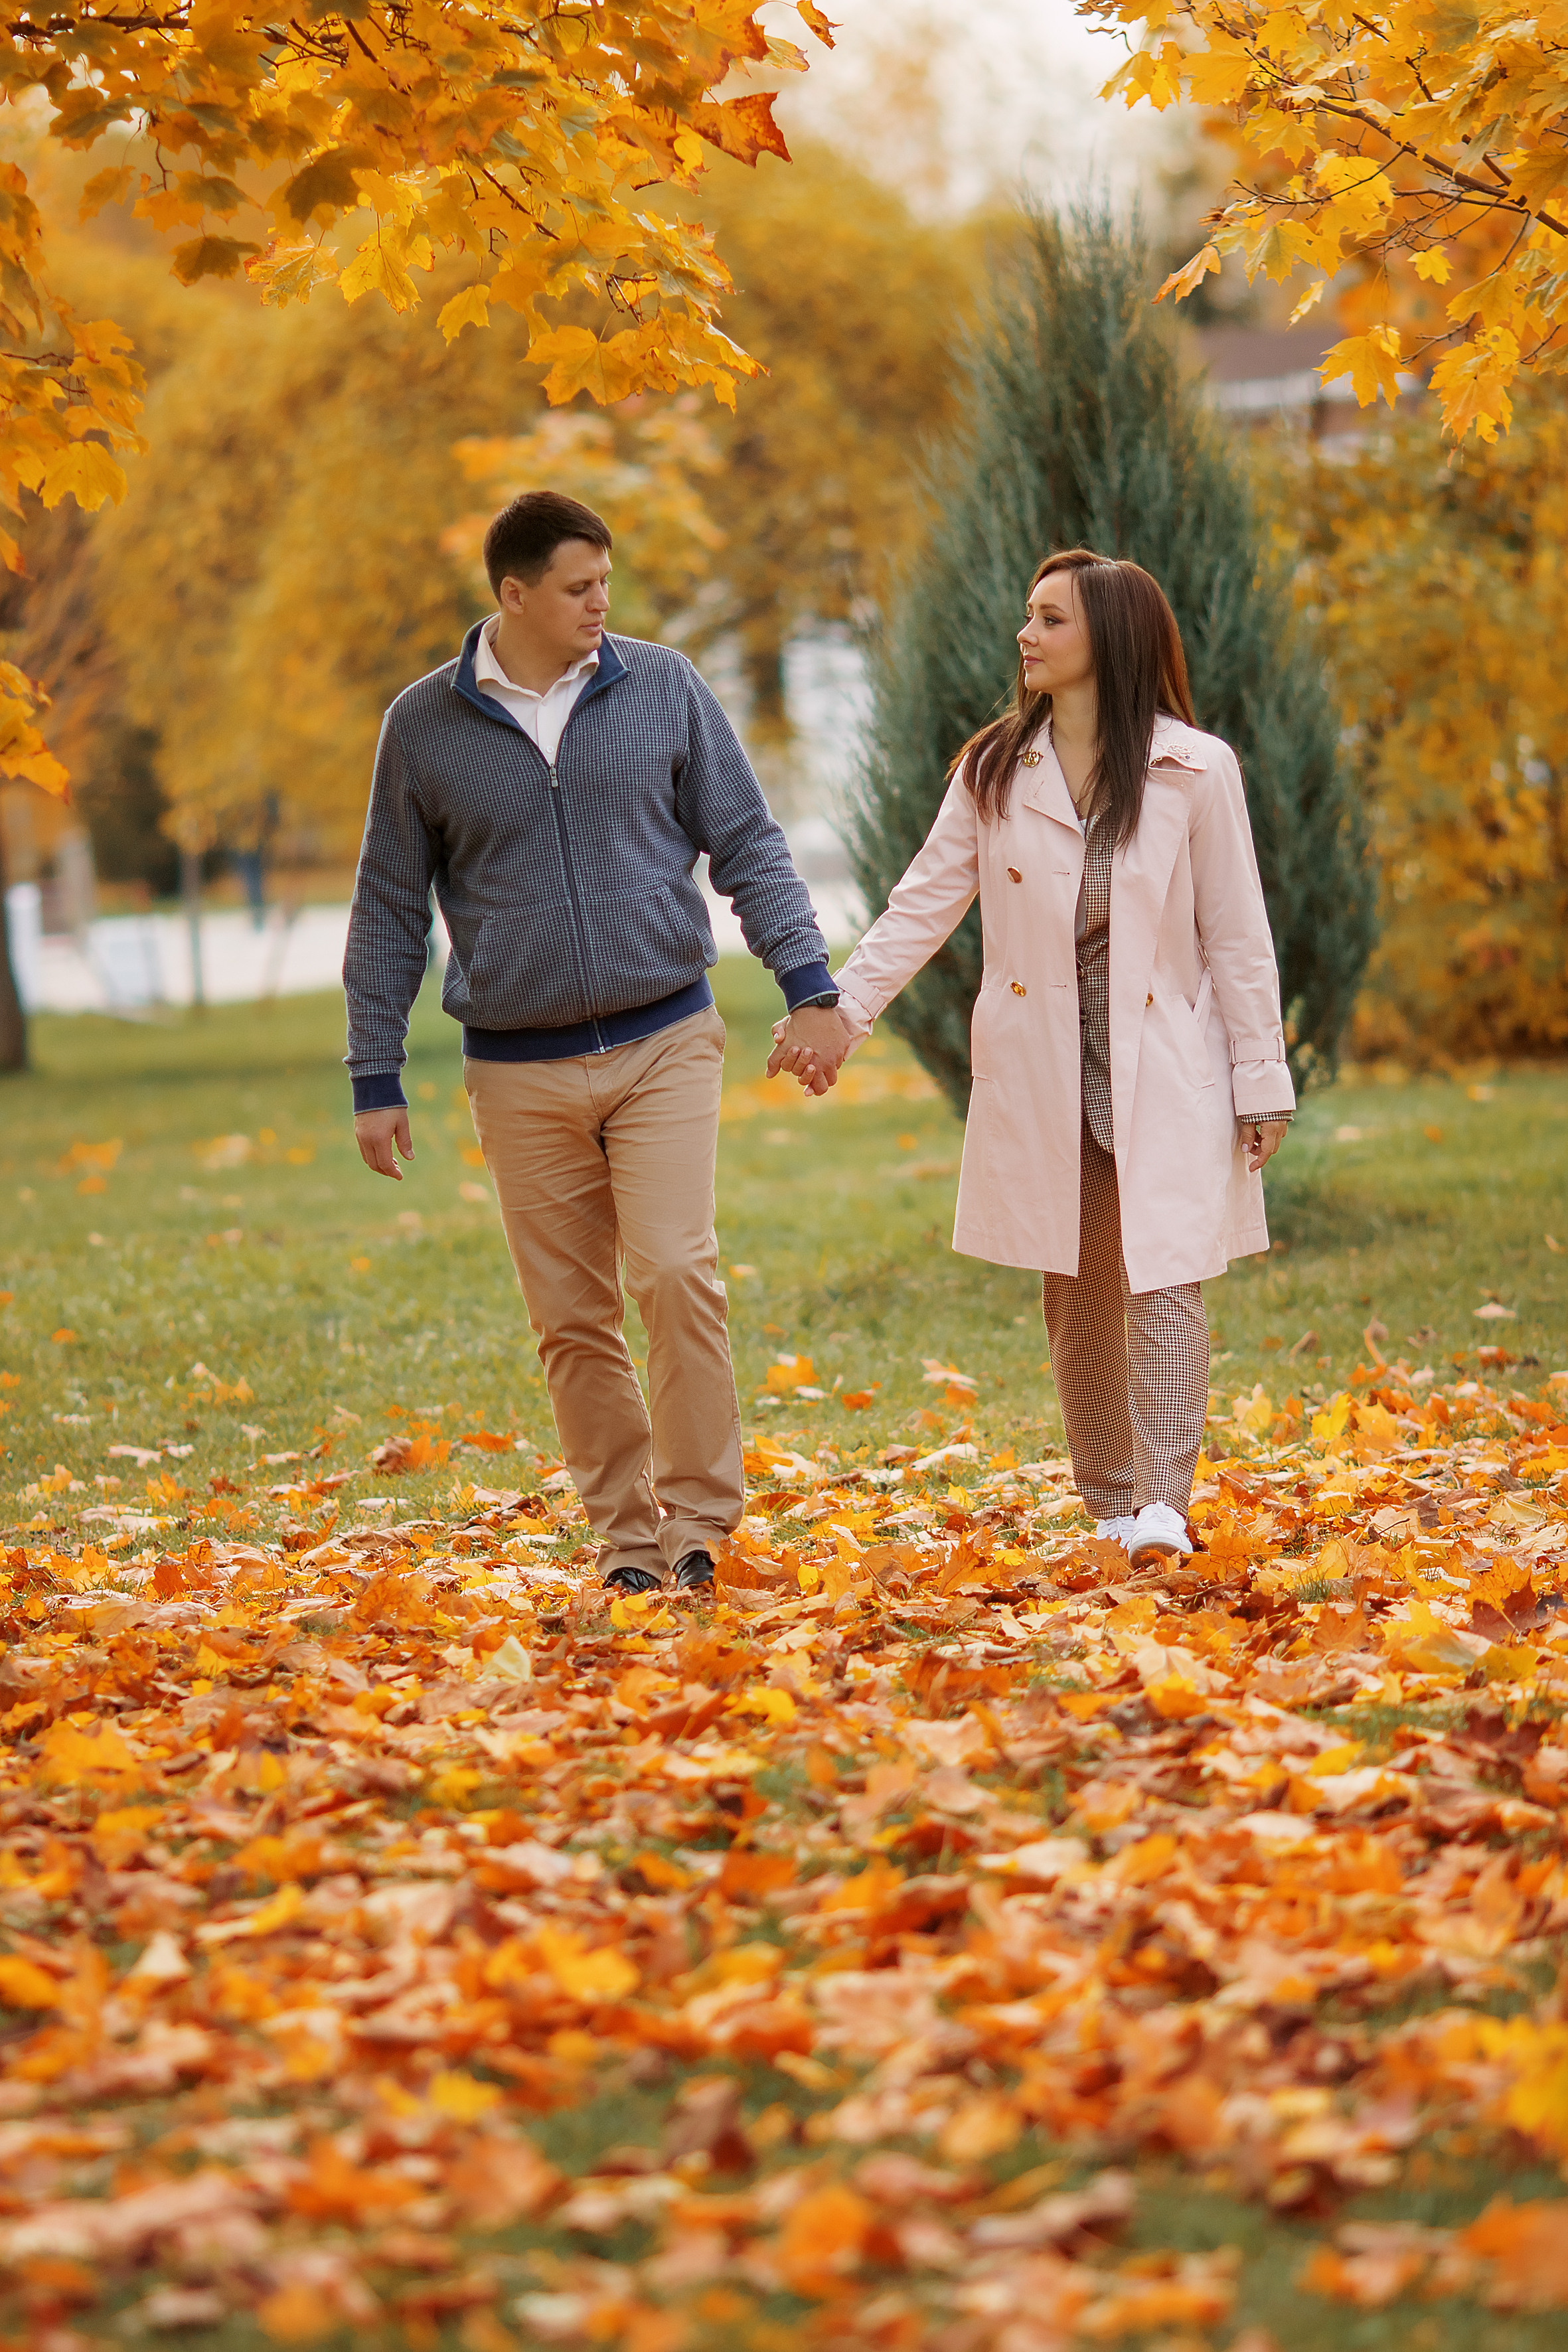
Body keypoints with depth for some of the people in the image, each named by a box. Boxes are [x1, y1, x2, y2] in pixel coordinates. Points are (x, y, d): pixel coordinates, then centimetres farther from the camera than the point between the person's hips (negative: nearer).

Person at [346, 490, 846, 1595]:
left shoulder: (663, 690, 2)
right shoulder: (425, 727, 2)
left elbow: (749, 846, 7)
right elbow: (389, 911, 8)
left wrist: (809, 984, -2)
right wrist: (376, 1078, 7)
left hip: (664, 1043, -1)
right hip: (522, 1071, 1)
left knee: (676, 1273, -15)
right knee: (573, 1317, 3)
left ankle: (700, 1513, -3)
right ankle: (625, 1532, 13)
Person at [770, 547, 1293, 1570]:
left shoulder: (1196, 771, -4)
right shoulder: (995, 771, 5)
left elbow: (1237, 938, -2)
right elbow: (925, 902, 4)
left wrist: (1261, 1082, -3)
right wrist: (839, 1010, -7)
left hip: (1162, 1074, -3)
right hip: (1040, 1073, 3)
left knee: (1162, 1275, -13)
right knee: (1076, 1291, 9)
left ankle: (1164, 1502, -15)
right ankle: (1108, 1503, 18)